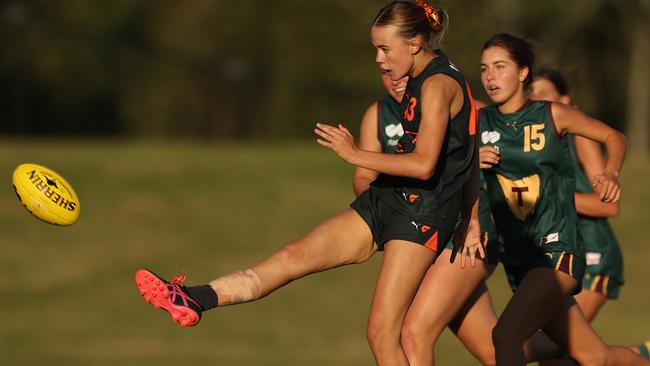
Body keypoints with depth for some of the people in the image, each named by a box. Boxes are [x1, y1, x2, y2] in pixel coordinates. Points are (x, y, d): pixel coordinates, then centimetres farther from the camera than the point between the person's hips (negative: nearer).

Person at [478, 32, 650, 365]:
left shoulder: (552, 115, -2)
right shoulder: (480, 121, 4)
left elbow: (614, 138, 10)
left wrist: (611, 174, -9)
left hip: (557, 250, -4)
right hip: (517, 259, 4)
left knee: (505, 336, -25)